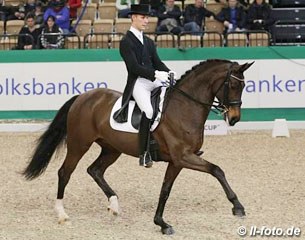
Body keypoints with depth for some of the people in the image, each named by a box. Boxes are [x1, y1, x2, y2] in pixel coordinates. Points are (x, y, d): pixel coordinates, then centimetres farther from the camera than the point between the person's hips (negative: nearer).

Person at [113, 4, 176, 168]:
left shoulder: (149, 42, 23)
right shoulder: (126, 42, -1)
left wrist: (168, 73, -5)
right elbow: (134, 67, -13)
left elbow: (157, 62, 17)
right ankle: (144, 154, -25)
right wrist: (156, 74, -24)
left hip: (154, 81, 7)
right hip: (137, 83, -7)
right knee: (149, 111, -30)